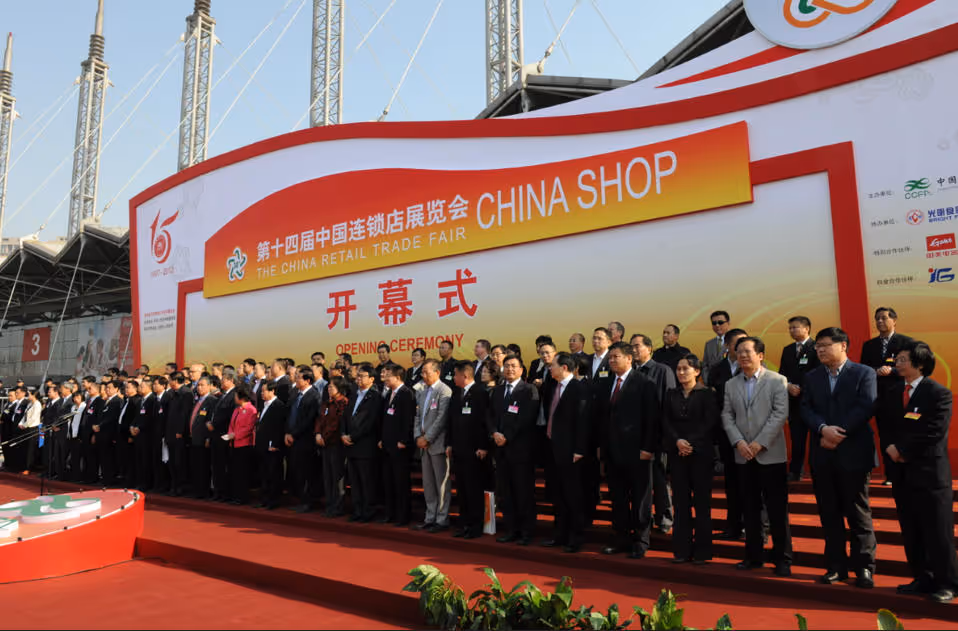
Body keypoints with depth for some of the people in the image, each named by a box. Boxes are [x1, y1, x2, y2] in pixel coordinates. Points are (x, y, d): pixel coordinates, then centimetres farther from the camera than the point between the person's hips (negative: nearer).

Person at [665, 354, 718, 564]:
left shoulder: (706, 394, 0)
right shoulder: (671, 395, 11)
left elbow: (710, 423, -7)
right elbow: (665, 421, 5)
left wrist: (691, 443, -14)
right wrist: (677, 441, -11)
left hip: (700, 452, -3)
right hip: (677, 452, 3)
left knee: (702, 500, 1)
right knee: (681, 500, 5)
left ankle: (702, 550, 9)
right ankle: (682, 549, 11)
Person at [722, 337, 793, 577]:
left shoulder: (777, 381, -2)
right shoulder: (731, 384, 11)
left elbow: (780, 414, -10)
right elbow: (727, 416, 6)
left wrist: (760, 442, -15)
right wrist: (739, 442, -8)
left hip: (771, 454, -4)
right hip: (744, 456, 4)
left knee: (777, 509, 1)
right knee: (750, 508, 10)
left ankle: (782, 558, 12)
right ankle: (754, 555, 20)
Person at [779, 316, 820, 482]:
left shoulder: (816, 348, -4)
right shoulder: (787, 350, 15)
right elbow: (782, 373, 11)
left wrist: (801, 388, -14)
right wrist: (789, 386, -7)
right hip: (793, 400, 5)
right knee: (796, 437, 8)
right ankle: (795, 471, 12)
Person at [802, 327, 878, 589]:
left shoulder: (864, 373, -1)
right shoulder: (812, 377, 11)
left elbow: (865, 408, -12)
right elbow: (806, 410, 2)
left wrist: (838, 433, -15)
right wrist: (823, 428, -17)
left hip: (853, 453, -4)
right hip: (822, 456, 4)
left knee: (858, 513, 4)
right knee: (829, 514, 10)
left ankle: (864, 567, 16)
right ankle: (836, 566, 20)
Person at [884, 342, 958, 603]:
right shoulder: (893, 392, 12)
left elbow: (934, 432, -16)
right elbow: (886, 425, 12)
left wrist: (902, 449, -14)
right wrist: (891, 448, -6)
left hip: (929, 471, -6)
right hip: (901, 472, 6)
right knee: (911, 532, 12)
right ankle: (922, 579, 23)